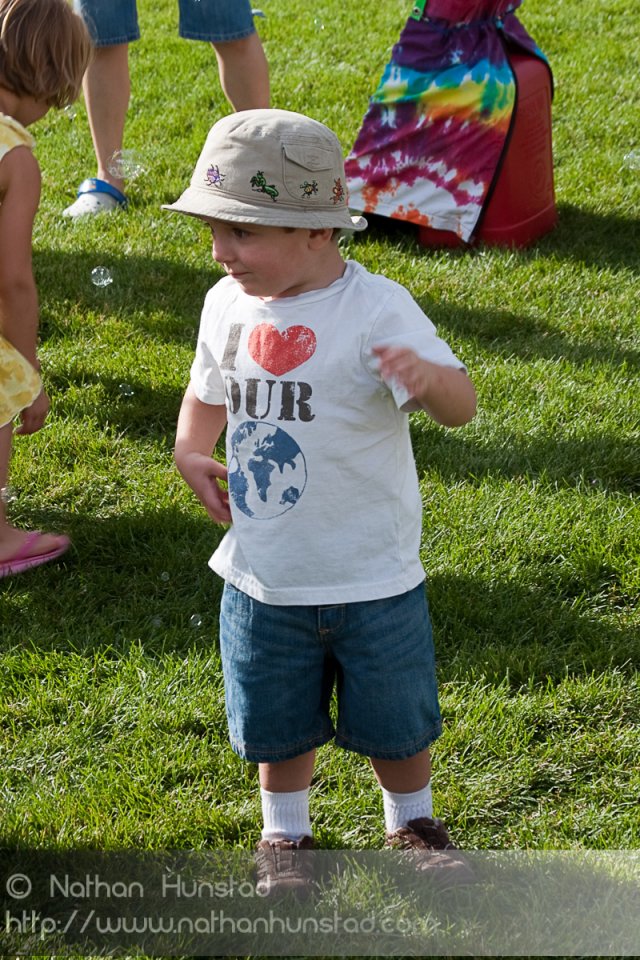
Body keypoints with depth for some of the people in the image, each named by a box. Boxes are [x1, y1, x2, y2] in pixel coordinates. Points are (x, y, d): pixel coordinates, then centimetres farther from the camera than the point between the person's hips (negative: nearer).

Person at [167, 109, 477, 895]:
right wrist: (190, 451, -5)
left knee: (394, 720, 15)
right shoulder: (229, 304, -3)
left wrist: (429, 377, -52)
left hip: (372, 577, -4)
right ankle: (283, 835, 43)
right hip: (264, 577, 4)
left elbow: (460, 406, -28)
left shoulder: (375, 309, -20)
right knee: (277, 723, 19)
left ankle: (412, 824, 42)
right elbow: (209, 390, 15)